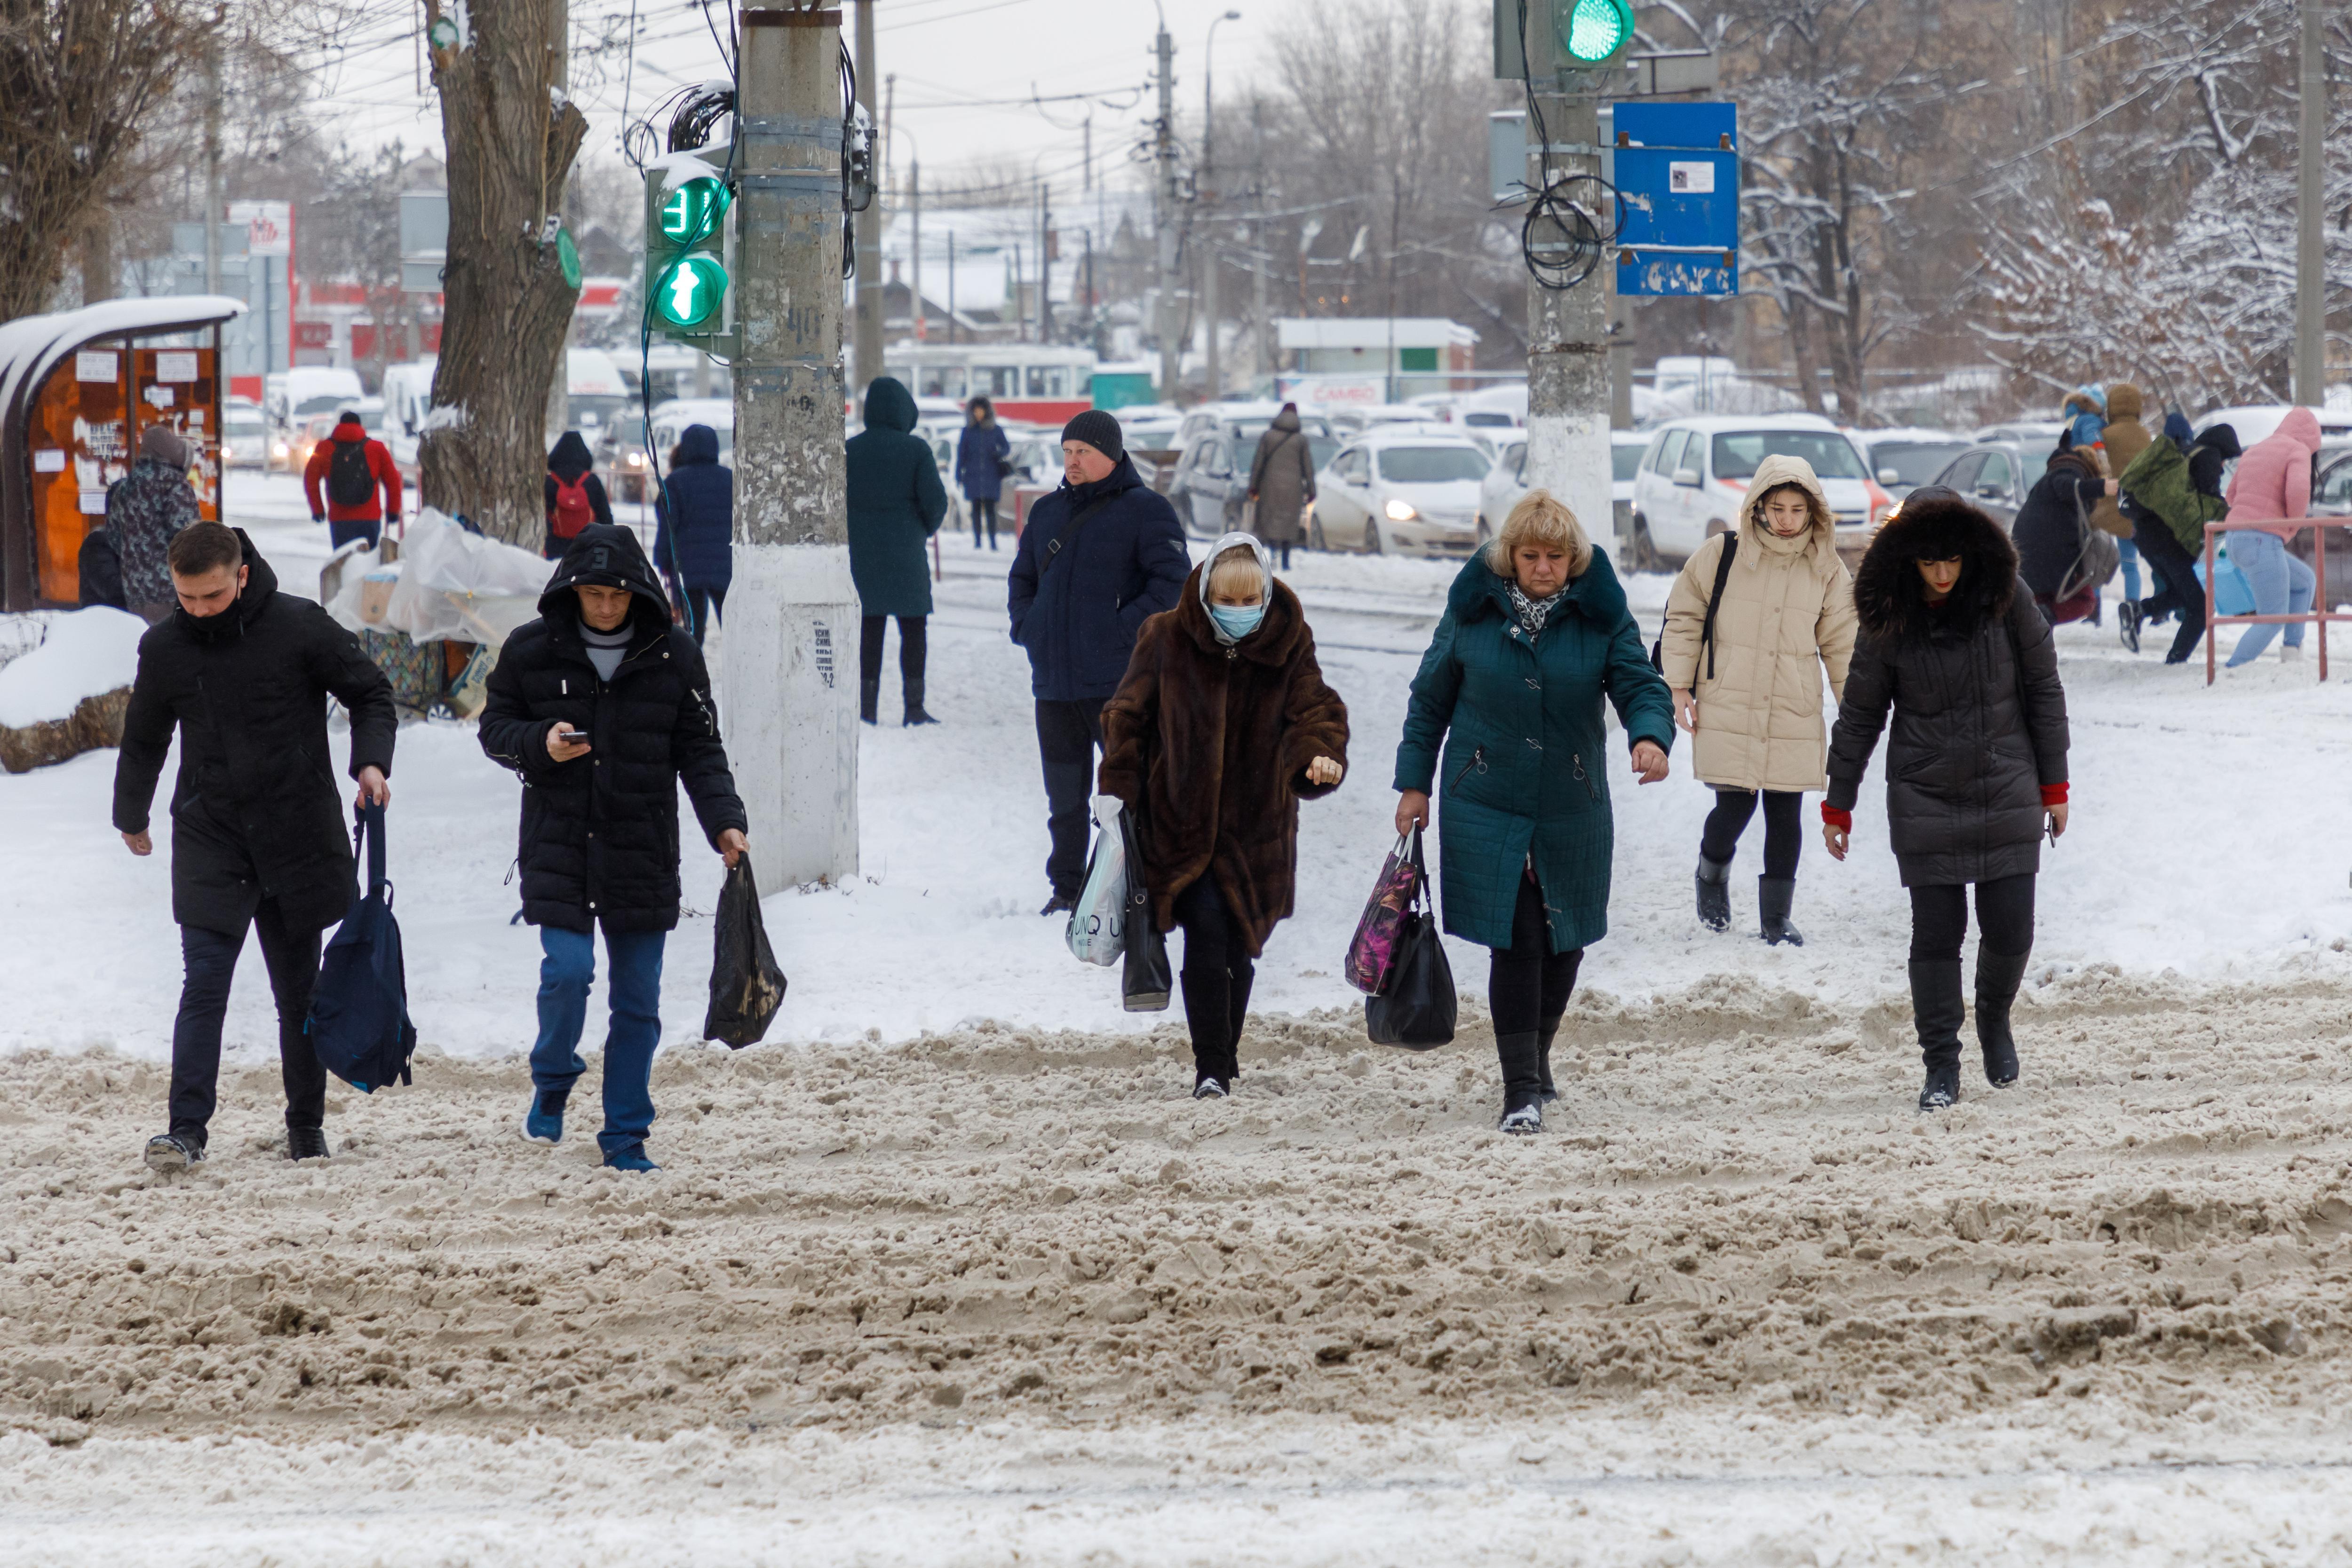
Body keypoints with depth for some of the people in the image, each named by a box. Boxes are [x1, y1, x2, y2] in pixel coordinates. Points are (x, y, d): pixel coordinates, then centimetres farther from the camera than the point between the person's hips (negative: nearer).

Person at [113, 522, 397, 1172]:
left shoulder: (301, 627, -9)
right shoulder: (163, 647, 0)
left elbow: (371, 694, 3)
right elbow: (144, 740, 18)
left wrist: (372, 760, -15)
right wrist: (131, 817, 29)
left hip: (299, 839, -1)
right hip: (208, 842, 1)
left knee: (299, 990, 9)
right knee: (204, 985, -11)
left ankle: (307, 1126, 22)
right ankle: (188, 1128, -13)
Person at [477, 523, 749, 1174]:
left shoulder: (673, 656, 1)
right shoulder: (532, 649, 0)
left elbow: (700, 751, 5)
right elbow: (494, 728, 8)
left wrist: (724, 822, -8)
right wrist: (540, 743, -14)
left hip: (642, 852, 1)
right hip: (558, 845, -1)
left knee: (638, 997, 4)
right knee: (568, 969, -14)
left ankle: (626, 1137, 15)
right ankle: (552, 1083, 16)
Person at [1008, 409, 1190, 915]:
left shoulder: (1144, 510, -3)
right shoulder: (1047, 512, 16)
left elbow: (1173, 580, -10)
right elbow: (1022, 579, 26)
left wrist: (1125, 628, -16)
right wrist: (1027, 629, 9)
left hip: (1119, 682, -6)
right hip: (1053, 681, 6)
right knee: (1064, 796, 11)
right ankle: (1067, 888, 19)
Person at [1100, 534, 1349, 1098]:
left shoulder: (1288, 644, -2)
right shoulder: (1167, 639, -6)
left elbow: (1314, 711, -9)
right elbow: (1127, 717, 1)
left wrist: (1322, 755, -31)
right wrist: (1118, 795, -7)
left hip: (1256, 826, 2)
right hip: (1182, 822, -2)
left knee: (1239, 948, 9)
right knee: (1207, 936, -16)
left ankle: (1223, 1057, 30)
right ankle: (1211, 1068, -9)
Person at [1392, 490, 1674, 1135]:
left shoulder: (1602, 614, -4)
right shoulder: (1472, 609, -3)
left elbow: (1640, 684, -8)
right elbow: (1431, 698, 7)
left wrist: (1651, 736, -30)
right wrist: (1414, 782, 6)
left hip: (1572, 807, 2)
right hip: (1486, 805, -2)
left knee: (1563, 939, 13)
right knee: (1516, 940, -11)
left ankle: (1536, 1055, 38)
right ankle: (1521, 1088, -8)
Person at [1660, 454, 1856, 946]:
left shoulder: (1827, 571, 5)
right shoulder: (1720, 556, -2)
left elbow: (1841, 643, 12)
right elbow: (1684, 618, 5)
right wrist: (1679, 686, 1)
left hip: (1795, 717, 2)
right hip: (1727, 711, -2)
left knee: (1785, 816, 2)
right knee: (1735, 807, -6)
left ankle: (1776, 916, 15)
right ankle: (1712, 876, 26)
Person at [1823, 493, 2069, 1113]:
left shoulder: (2007, 607, -5)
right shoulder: (1887, 625, -4)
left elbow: (2044, 693, 4)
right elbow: (1859, 718, 4)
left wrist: (2054, 785, 5)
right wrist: (1837, 806, 5)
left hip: (2007, 797, 0)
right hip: (1925, 801, 0)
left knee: (2010, 931, 0)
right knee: (1936, 935, -3)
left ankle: (1995, 1016, 31)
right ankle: (1941, 1065, 7)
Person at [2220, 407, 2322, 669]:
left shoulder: (2255, 451, 20)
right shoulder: (2299, 451, -4)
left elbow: (2233, 495, 26)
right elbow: (2298, 490, -23)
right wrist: (2295, 522, -4)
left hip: (2236, 540, 8)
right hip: (2263, 542, -8)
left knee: (2305, 581, 26)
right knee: (2273, 618, -3)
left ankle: (2293, 649, 20)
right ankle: (2233, 671, -16)